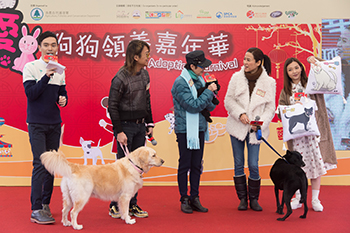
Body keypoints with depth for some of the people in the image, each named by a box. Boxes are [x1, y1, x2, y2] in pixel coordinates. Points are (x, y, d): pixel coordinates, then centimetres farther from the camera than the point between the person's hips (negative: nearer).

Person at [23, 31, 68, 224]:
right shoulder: (30, 67, -4)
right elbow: (30, 93, -13)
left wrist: (63, 99, -5)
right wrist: (47, 75, -22)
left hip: (55, 123, 5)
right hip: (37, 124, -5)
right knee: (40, 164, -10)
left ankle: (45, 204, 20)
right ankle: (36, 210, -4)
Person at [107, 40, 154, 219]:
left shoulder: (144, 74, 7)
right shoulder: (121, 78, -14)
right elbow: (112, 106, -13)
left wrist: (149, 123, 14)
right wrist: (118, 131, -15)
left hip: (140, 126, 7)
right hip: (125, 126, -7)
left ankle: (132, 204, 20)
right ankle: (115, 205, 12)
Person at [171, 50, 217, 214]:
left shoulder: (199, 80, 11)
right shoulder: (181, 83, -12)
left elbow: (210, 106, 13)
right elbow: (193, 106, -19)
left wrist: (211, 93, -8)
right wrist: (209, 92, -12)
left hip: (199, 128, 7)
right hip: (185, 130, -7)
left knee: (197, 165, 10)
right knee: (185, 165, 3)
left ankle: (194, 198, 19)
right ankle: (184, 199, 14)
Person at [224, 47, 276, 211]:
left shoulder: (269, 82, -2)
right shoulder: (237, 77, 0)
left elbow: (270, 108, 0)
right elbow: (228, 100, 1)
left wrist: (260, 123, -16)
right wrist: (240, 114, -14)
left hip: (255, 129, -1)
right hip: (237, 127, 2)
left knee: (253, 165, -2)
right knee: (238, 164, 7)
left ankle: (254, 199, 18)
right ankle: (242, 199, 21)